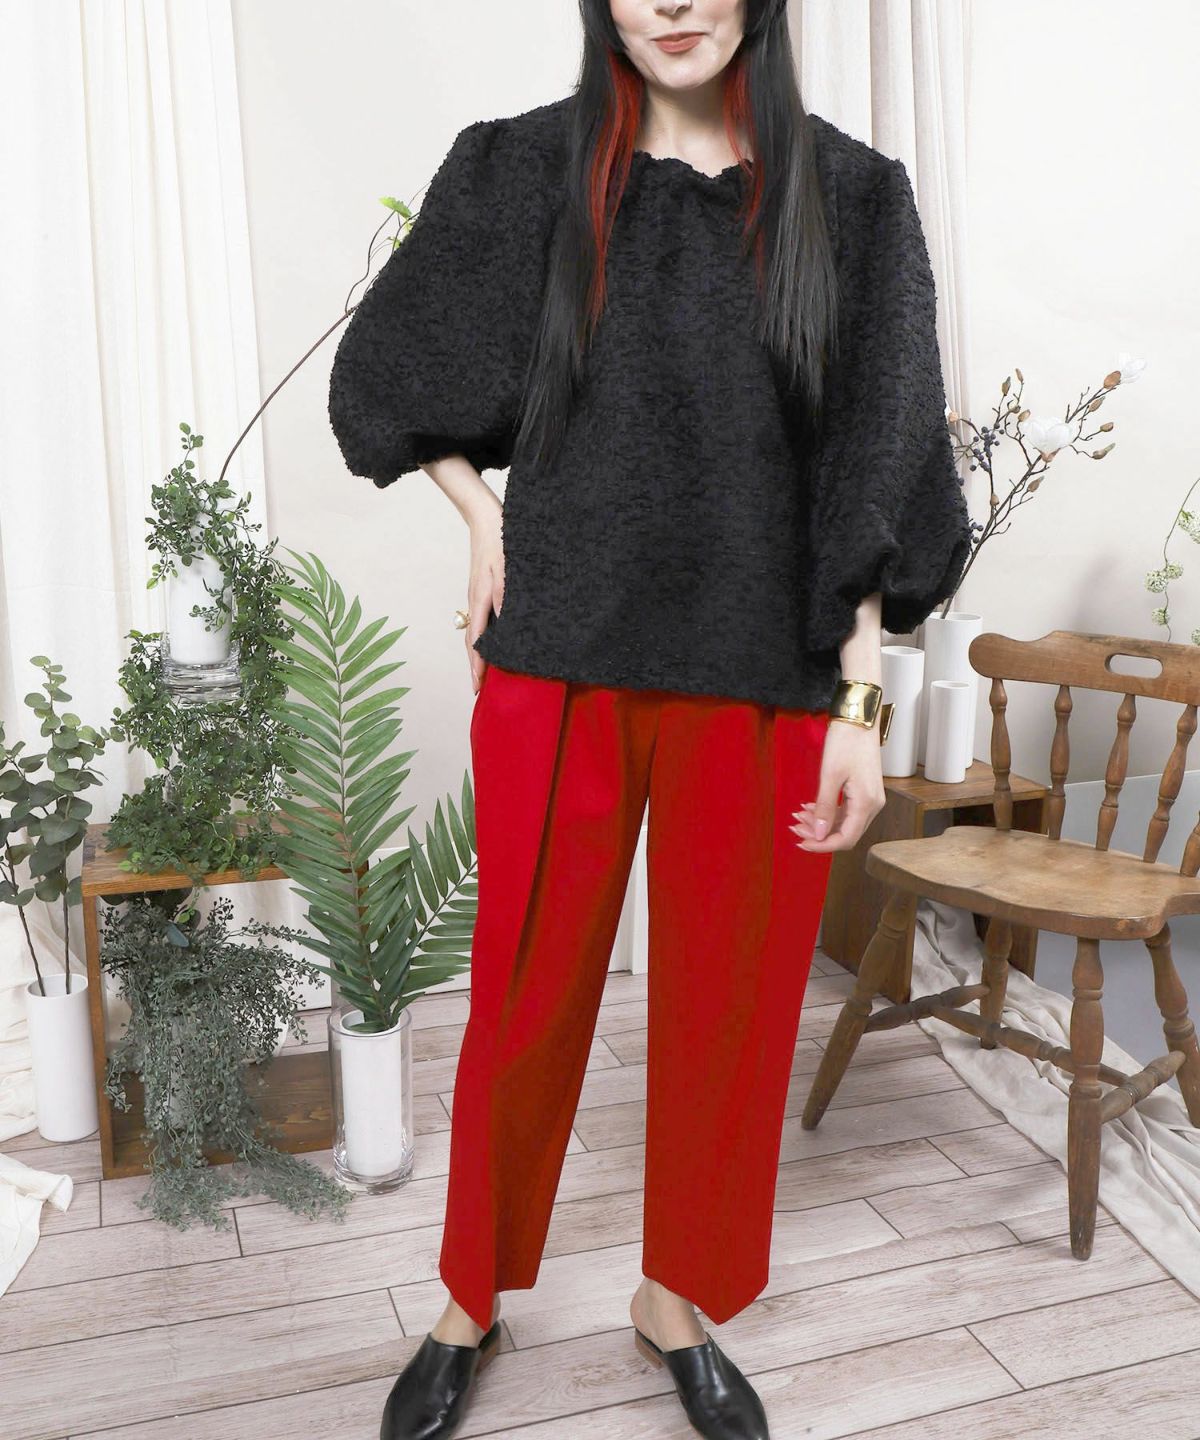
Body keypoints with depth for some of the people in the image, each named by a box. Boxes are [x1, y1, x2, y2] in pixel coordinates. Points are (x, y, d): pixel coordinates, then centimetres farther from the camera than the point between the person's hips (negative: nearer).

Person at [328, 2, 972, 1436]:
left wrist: (859, 700, -6)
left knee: (728, 1002, 11)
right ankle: (471, 1302, 34)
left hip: (762, 683, 1)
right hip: (559, 670, 0)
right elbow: (383, 375, 16)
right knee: (527, 994, 10)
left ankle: (676, 1302, 36)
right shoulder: (523, 171, 3)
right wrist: (484, 517, 3)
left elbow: (874, 467, 0)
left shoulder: (848, 196, 3)